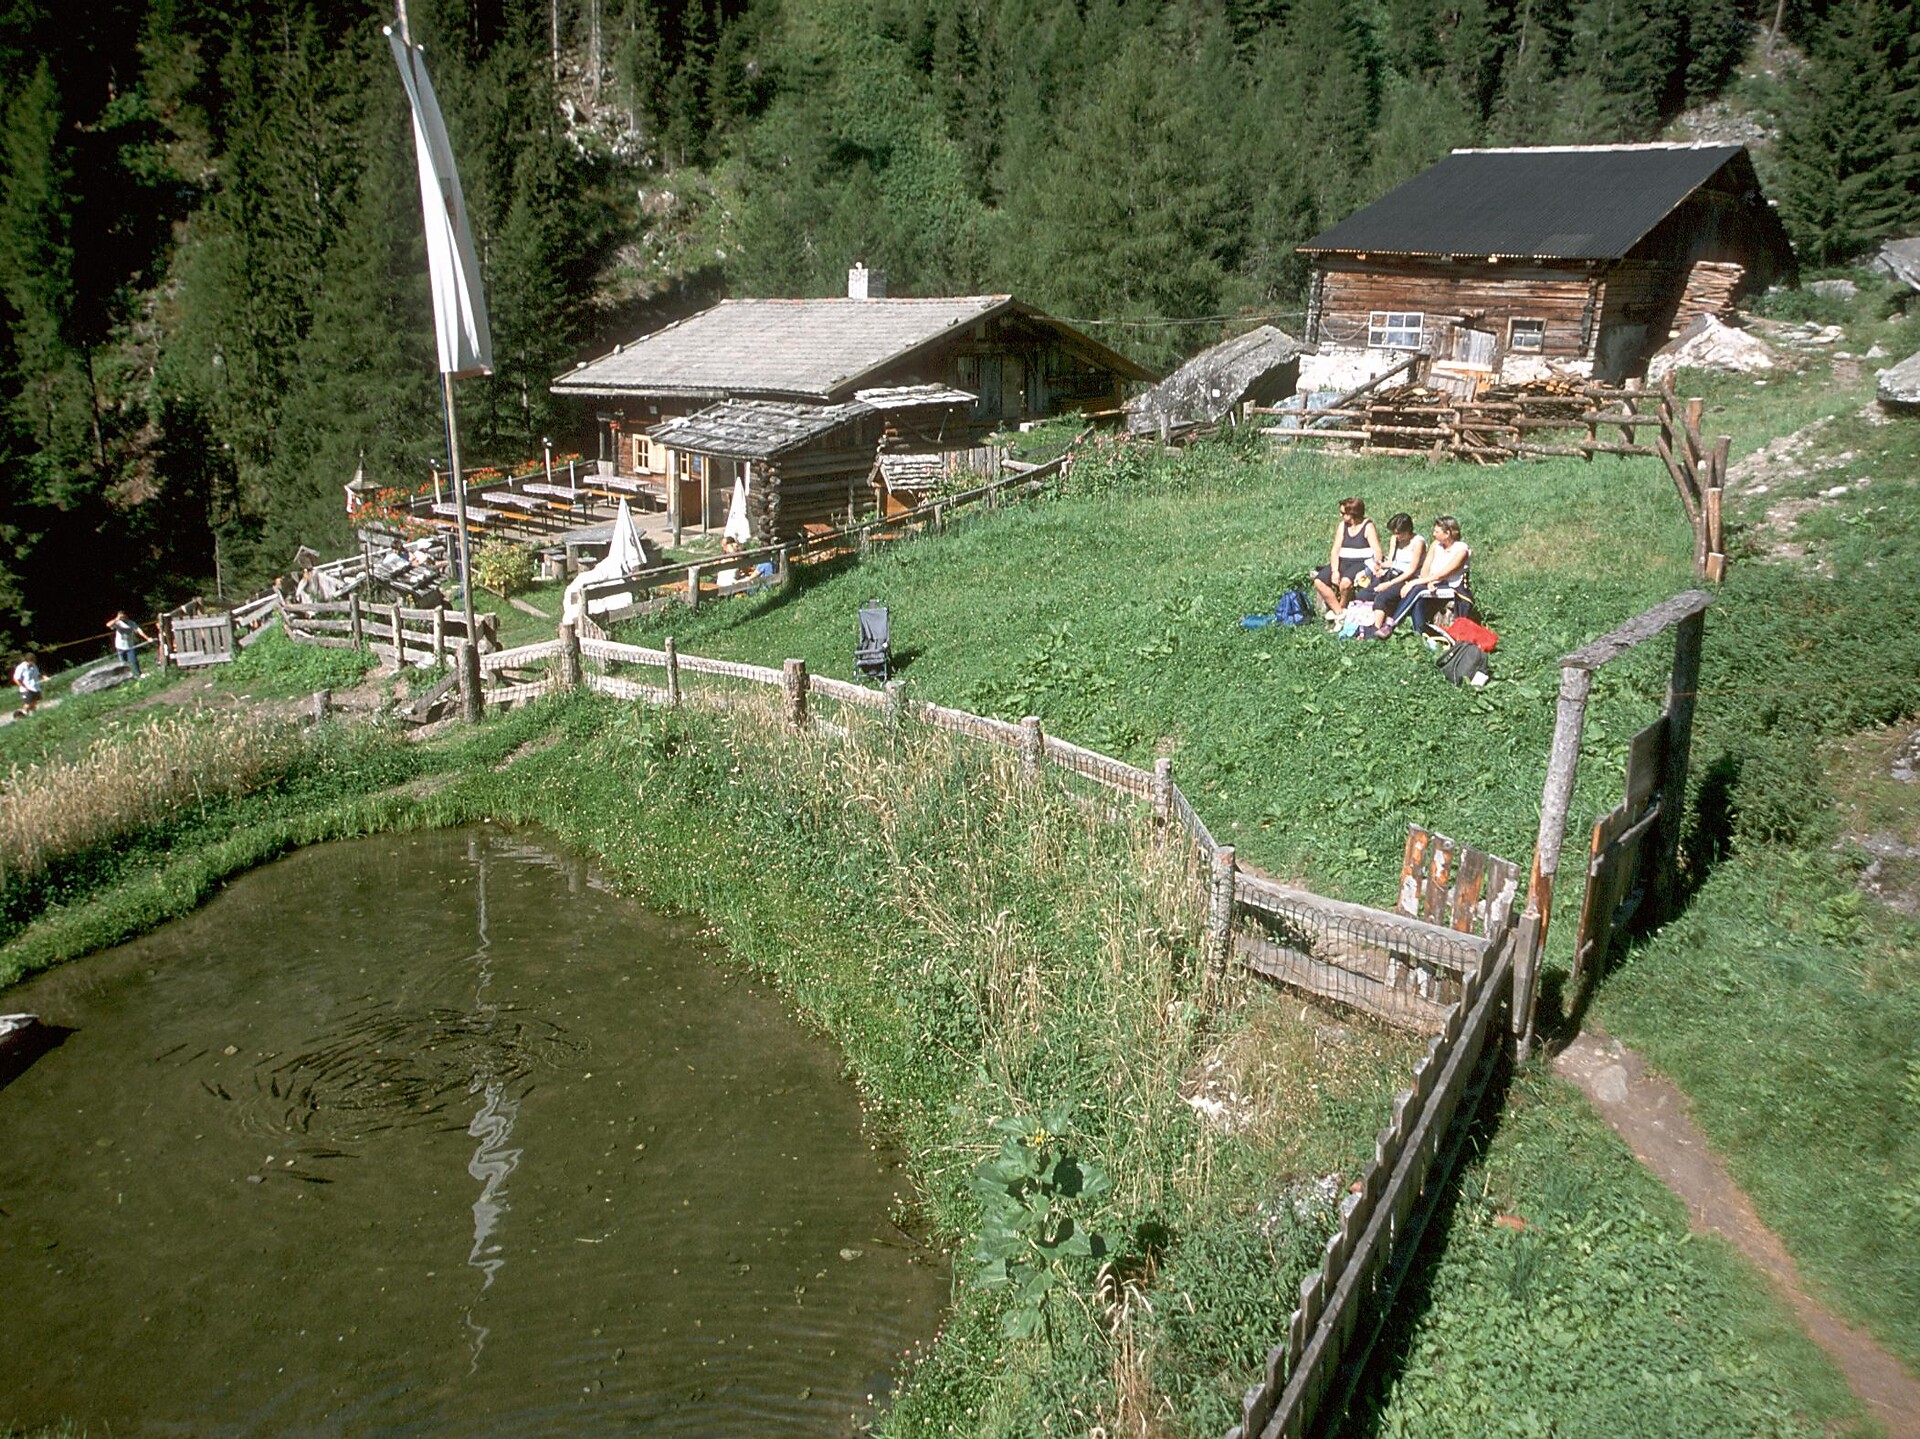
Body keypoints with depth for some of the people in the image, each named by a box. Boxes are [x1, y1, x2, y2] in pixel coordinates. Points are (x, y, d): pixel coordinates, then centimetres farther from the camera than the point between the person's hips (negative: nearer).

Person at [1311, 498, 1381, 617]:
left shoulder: (1368, 527, -4)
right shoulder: (1342, 526, 11)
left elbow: (1377, 551, -12)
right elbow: (1335, 550, 4)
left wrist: (1377, 565, -33)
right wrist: (1335, 571, -11)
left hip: (1362, 563, -6)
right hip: (1343, 562, 6)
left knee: (1345, 582, -37)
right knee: (1319, 581, -17)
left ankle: (1342, 609, -9)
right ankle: (1339, 612, -18)